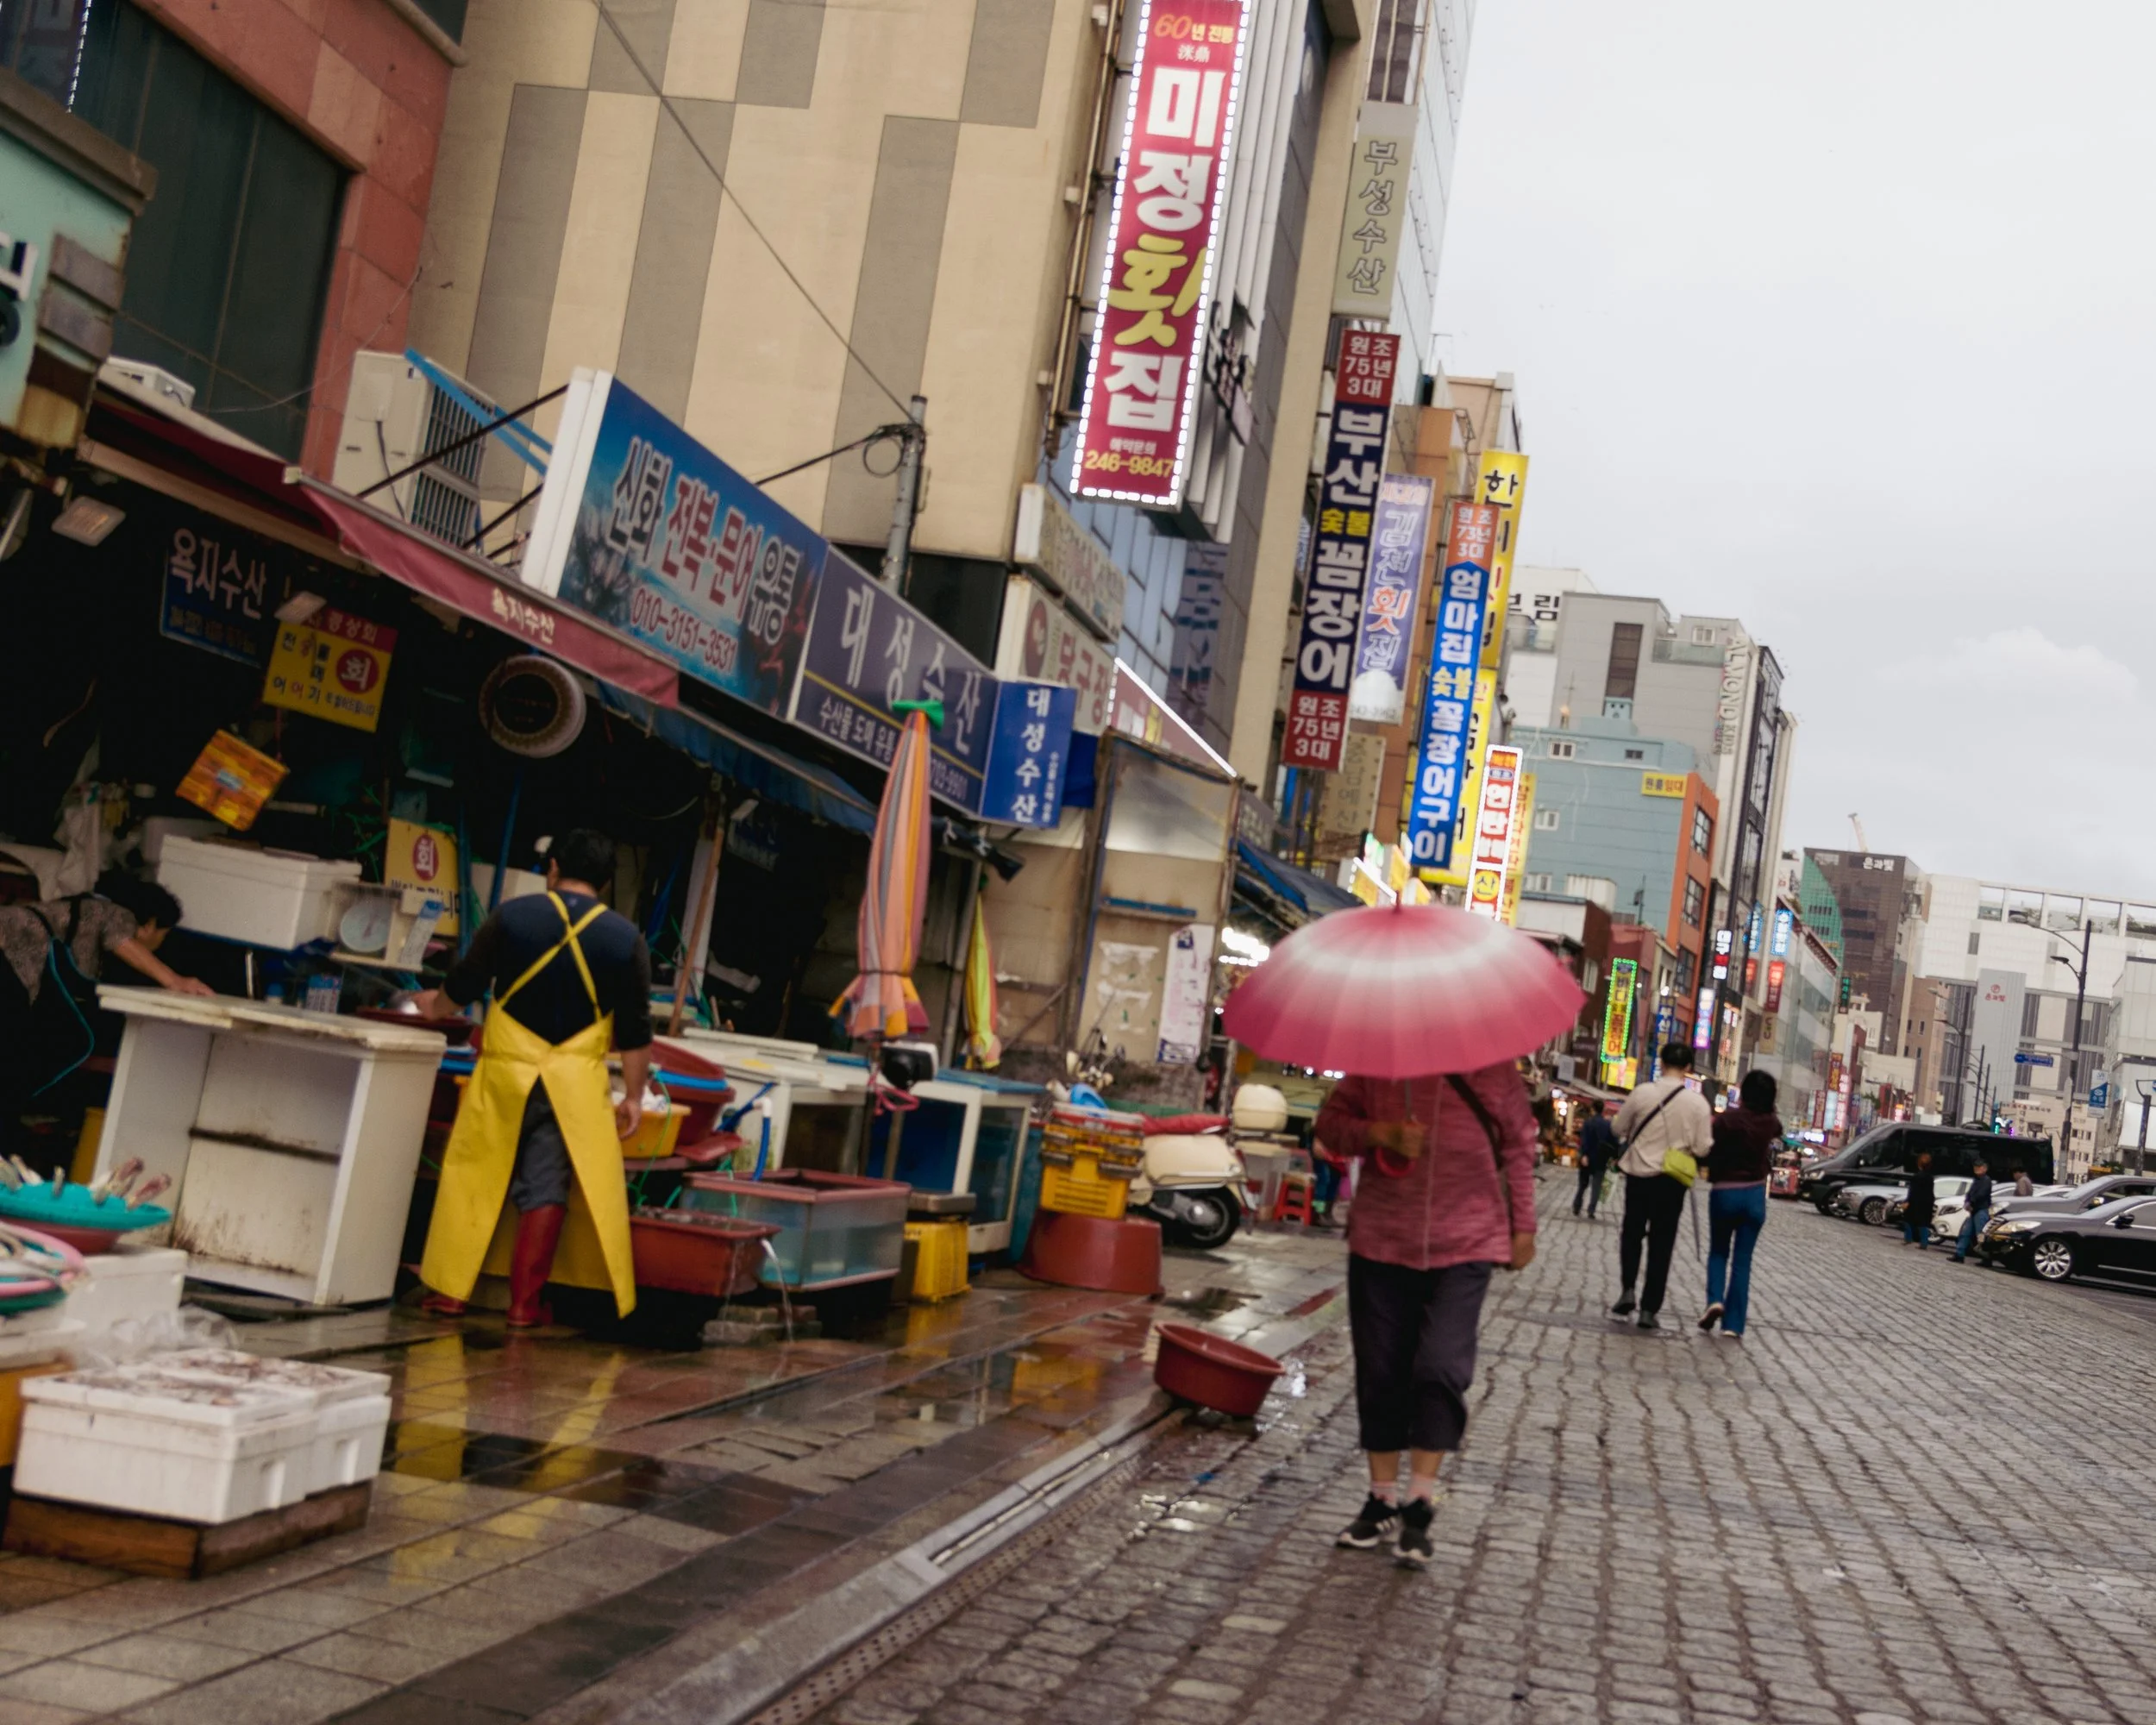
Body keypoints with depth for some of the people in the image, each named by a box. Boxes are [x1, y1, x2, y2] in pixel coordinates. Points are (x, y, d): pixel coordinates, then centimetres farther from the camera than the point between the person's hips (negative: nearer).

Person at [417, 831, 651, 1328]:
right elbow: (635, 1031, 2)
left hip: (505, 1070, 0)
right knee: (545, 1190, 5)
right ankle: (525, 1303, 6)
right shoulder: (626, 938, 0)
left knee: (476, 1179, 11)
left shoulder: (512, 916, -1)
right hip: (574, 1082, 0)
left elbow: (462, 985, 9)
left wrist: (435, 1006, 31)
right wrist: (633, 1097, 11)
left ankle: (451, 1290, 15)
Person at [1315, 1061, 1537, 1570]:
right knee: (1380, 1374, 7)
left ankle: (1420, 1504, -1)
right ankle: (1382, 1498, 22)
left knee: (1442, 1369, -13)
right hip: (1381, 1243, 2)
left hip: (1465, 1246, -2)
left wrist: (1522, 1228, 10)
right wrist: (1382, 1134, -14)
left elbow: (1518, 1145, 8)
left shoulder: (1492, 1067, -2)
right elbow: (1330, 1123, 6)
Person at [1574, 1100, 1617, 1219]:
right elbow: (1614, 1142, 3)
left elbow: (1584, 1140, -17)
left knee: (1583, 1184, 13)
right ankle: (1591, 1212, -9)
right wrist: (1614, 1157, 8)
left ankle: (1576, 1208, 19)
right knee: (1596, 1186, 1)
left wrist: (1584, 1155, -23)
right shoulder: (1609, 1125, 5)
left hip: (1588, 1158, -1)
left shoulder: (1588, 1123, -6)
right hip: (1601, 1160, 1)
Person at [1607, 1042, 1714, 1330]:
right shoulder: (1697, 1103, -10)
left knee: (1631, 1235, 18)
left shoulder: (1641, 1093, -9)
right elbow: (1702, 1149, -9)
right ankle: (1649, 1309, 7)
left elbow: (1618, 1130, 2)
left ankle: (1628, 1290, 3)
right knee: (1661, 1244, 8)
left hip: (1638, 1175, 0)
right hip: (1672, 1181, 0)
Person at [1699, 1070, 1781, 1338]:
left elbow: (1711, 1155, -14)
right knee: (1742, 1260, 8)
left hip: (1724, 1192, -2)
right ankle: (1734, 1324, 6)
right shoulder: (1771, 1123, -1)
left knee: (1718, 1251, 17)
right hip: (1755, 1194, 3)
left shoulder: (1727, 1119, -14)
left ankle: (1715, 1300, -7)